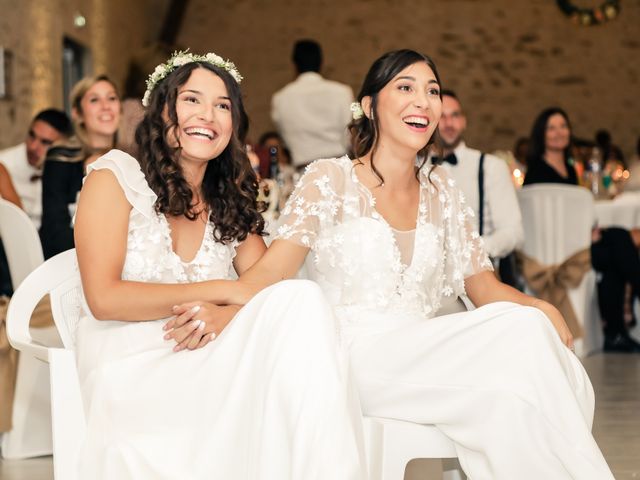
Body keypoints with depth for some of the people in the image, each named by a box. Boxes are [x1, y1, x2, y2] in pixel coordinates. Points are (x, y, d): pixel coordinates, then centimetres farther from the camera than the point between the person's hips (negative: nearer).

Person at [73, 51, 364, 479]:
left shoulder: (231, 203, 18)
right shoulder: (116, 176, 3)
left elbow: (272, 287, 5)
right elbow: (104, 298, -7)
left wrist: (226, 314, -18)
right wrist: (217, 290, -9)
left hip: (208, 363, 5)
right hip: (133, 370, -5)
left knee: (303, 301, -26)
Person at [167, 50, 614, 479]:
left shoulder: (441, 191, 16)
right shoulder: (329, 180, 2)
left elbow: (482, 283, 13)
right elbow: (272, 271, -9)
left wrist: (541, 308, -9)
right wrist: (216, 310, -31)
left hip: (422, 362, 5)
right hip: (352, 359, -5)